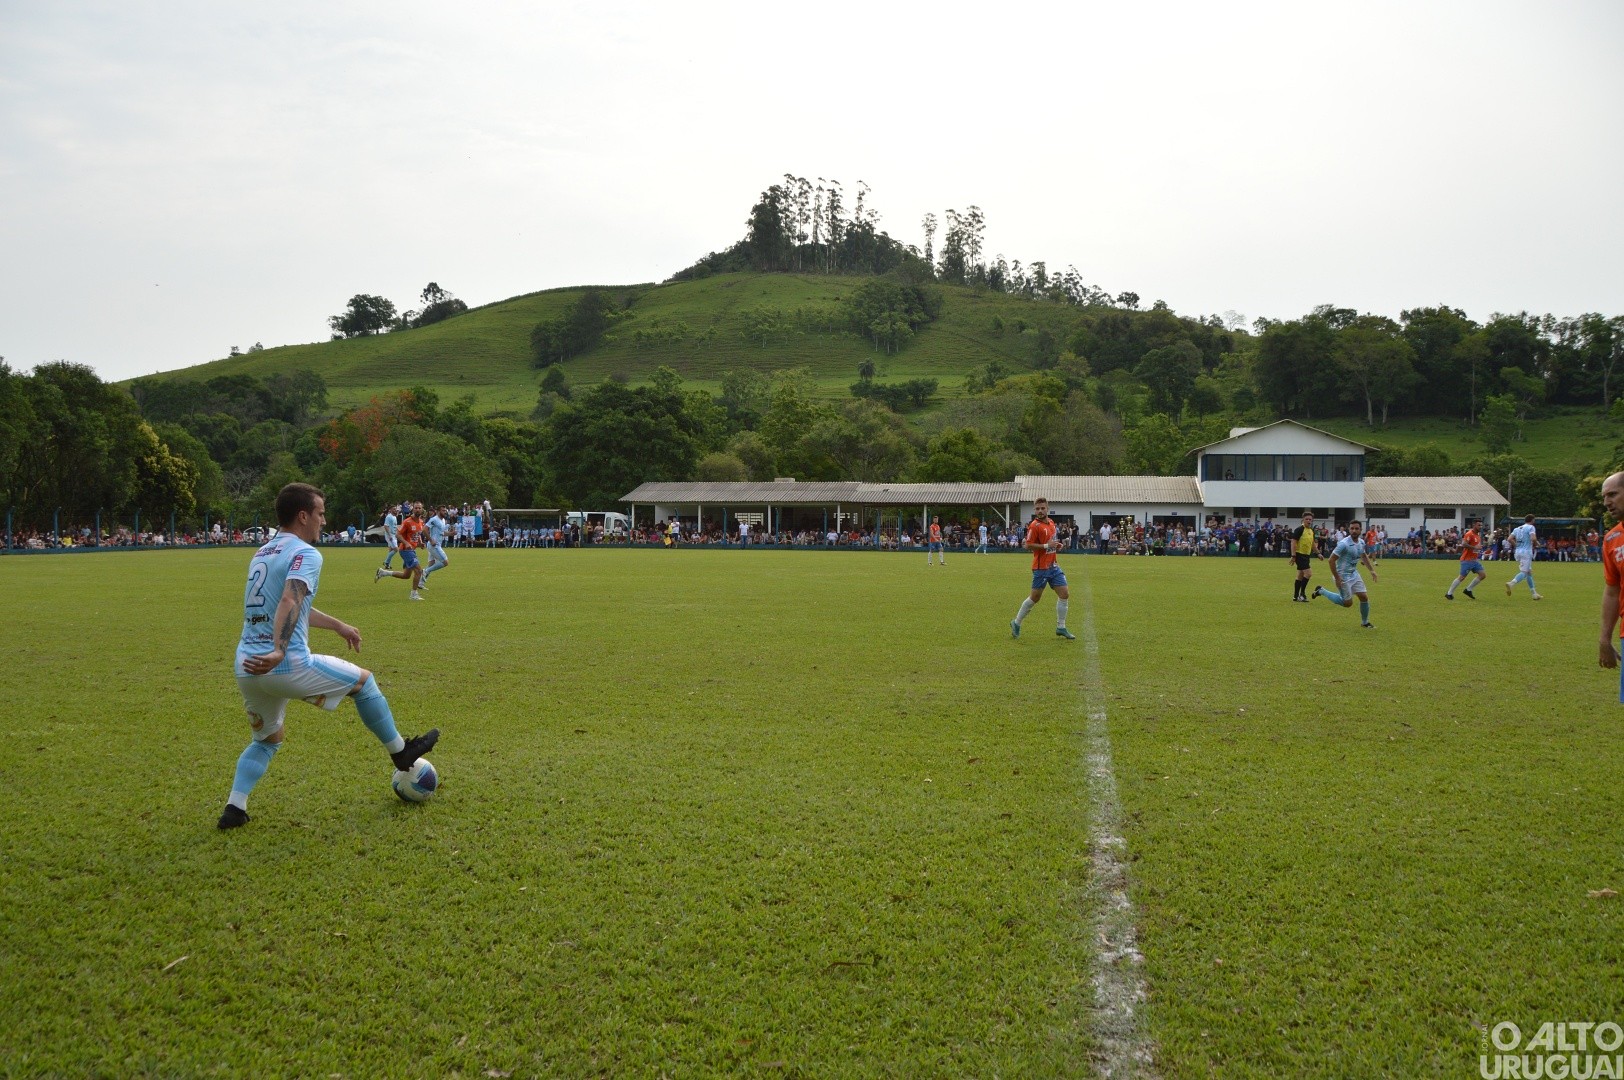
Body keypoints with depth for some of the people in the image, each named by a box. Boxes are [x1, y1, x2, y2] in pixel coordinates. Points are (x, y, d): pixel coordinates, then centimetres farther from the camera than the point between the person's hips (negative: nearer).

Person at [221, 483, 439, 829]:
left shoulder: (262, 553, 19)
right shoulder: (305, 554, -9)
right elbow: (290, 603, -27)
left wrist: (338, 625, 38)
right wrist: (279, 651, -36)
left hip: (246, 669, 8)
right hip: (288, 666, -8)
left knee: (266, 740, 27)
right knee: (362, 680, 14)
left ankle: (234, 808, 14)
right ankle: (401, 752, 25)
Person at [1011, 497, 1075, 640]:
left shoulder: (1051, 523, 11)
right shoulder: (1034, 526, -13)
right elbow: (1028, 546, -17)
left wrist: (1056, 545, 5)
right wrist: (1047, 546, -21)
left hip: (1053, 565, 7)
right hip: (1041, 568, -7)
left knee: (1064, 594, 2)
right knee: (1035, 597, 1)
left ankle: (1060, 628, 12)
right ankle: (1016, 623, 19)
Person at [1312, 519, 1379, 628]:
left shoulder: (1361, 543, 2)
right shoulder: (1344, 544, -23)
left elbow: (1364, 556, 23)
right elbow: (1331, 560, -21)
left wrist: (1372, 570, 15)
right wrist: (1337, 578, -21)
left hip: (1354, 574, 7)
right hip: (1343, 576, -7)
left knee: (1364, 597, 2)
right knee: (1348, 603, -1)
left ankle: (1365, 622, 21)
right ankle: (1322, 591, 16)